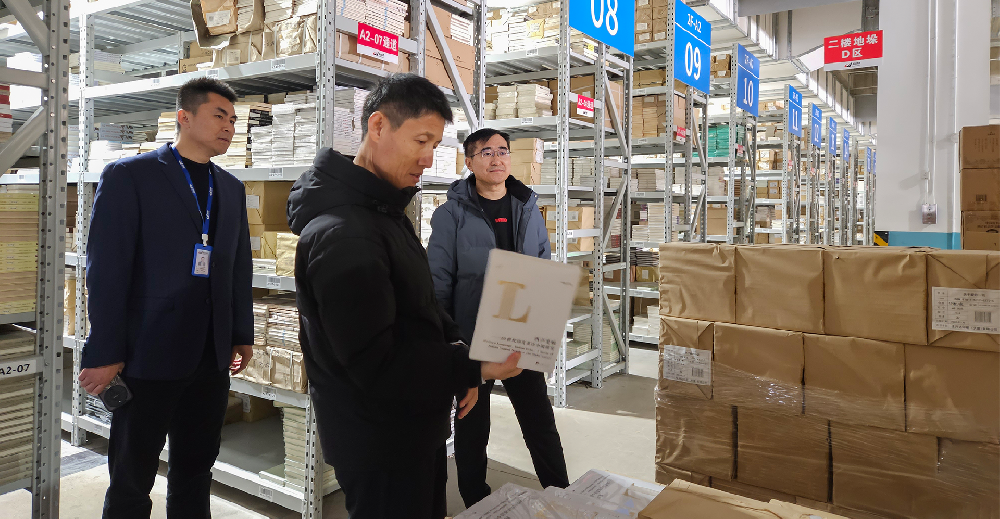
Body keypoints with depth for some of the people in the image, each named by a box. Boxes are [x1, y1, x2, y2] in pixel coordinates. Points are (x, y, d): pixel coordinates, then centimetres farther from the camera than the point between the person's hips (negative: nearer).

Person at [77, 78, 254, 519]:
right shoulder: (128, 176, -5)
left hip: (211, 358, 5)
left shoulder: (231, 188, 11)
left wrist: (242, 334, 11)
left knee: (195, 472, 16)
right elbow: (106, 269, -10)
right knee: (131, 481, 10)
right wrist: (104, 354, -12)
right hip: (149, 355, -5)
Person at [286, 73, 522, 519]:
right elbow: (377, 367, -26)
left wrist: (457, 347, -1)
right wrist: (472, 368, -27)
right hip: (379, 448, -10)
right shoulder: (342, 237, -26)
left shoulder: (386, 210, 8)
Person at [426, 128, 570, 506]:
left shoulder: (528, 208, 7)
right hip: (471, 337, -3)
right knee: (472, 425, 13)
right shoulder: (453, 213, -6)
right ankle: (476, 503, 32)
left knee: (540, 419, 11)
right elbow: (439, 280, -7)